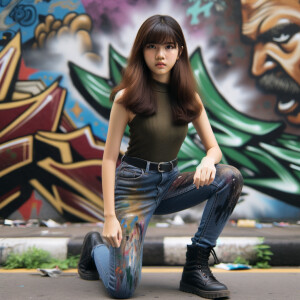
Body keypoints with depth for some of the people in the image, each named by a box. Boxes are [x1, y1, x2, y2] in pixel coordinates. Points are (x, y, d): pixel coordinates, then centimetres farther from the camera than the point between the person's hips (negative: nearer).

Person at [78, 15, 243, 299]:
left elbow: (214, 147, 4)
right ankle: (97, 244, 20)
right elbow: (109, 158, -10)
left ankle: (195, 267, -10)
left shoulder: (188, 97, 3)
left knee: (230, 177, -21)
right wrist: (109, 216, -17)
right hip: (133, 185, -5)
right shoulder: (128, 97, -10)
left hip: (170, 183, 5)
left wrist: (208, 161, -22)